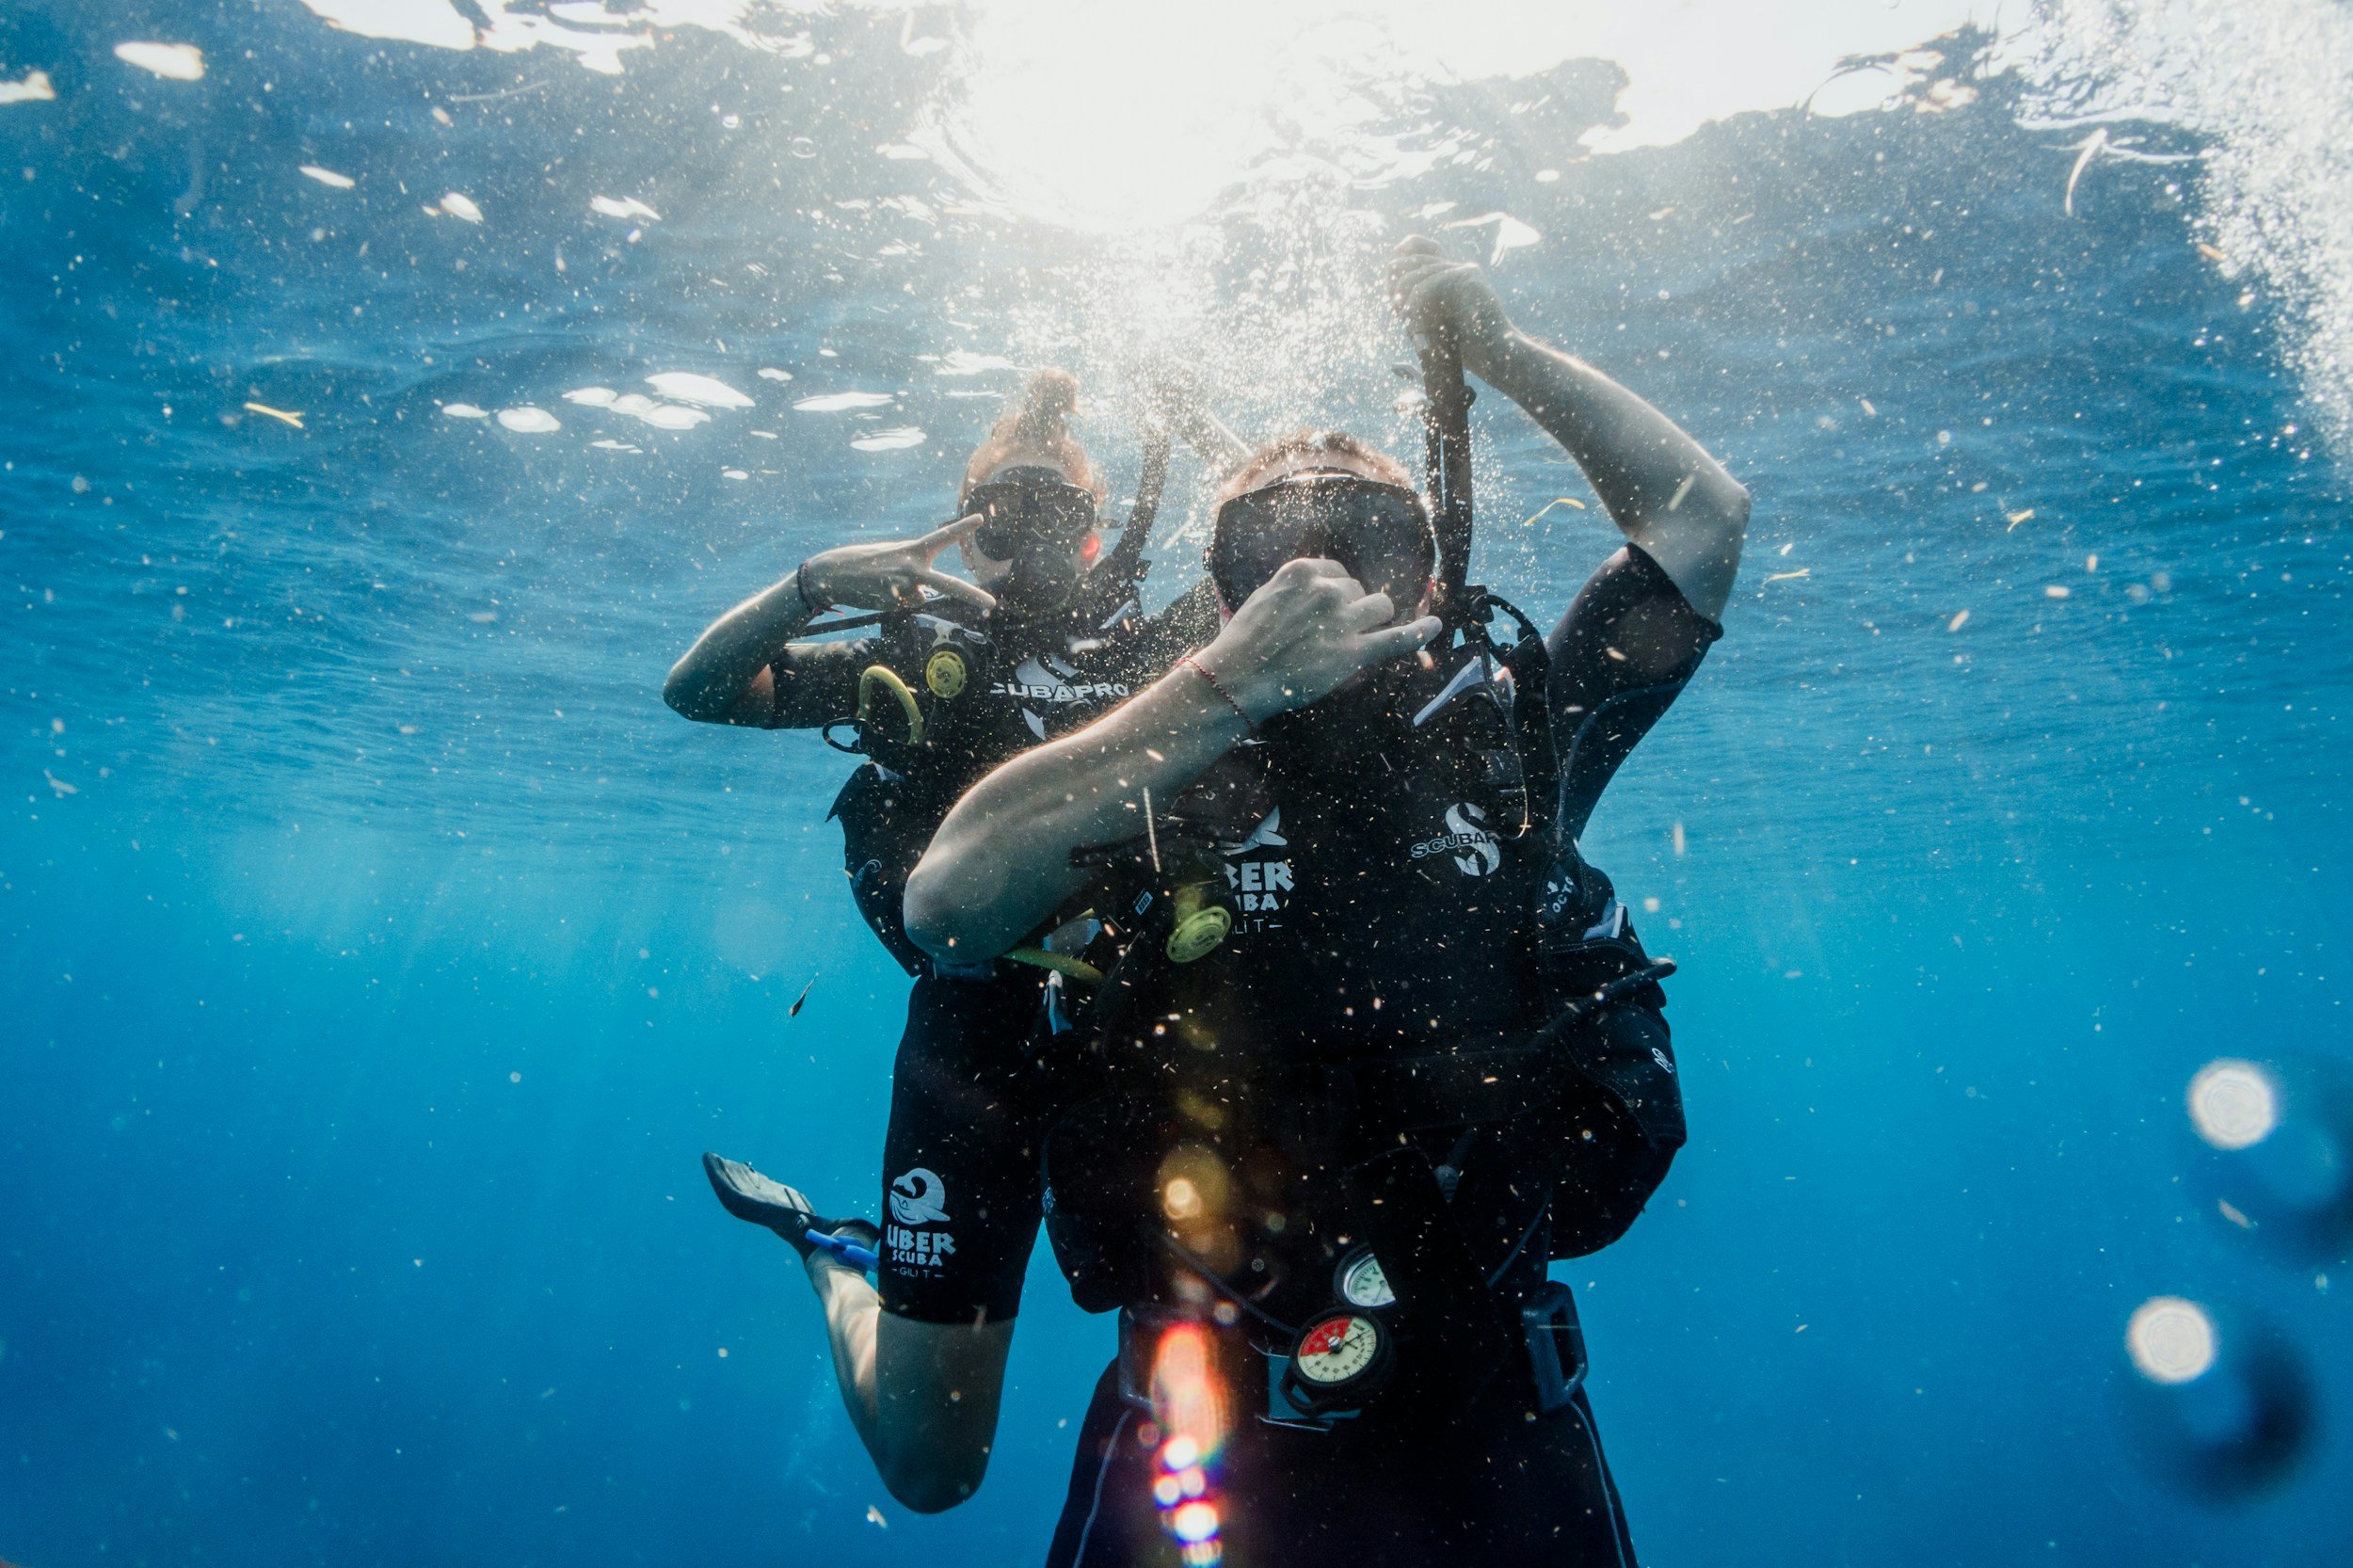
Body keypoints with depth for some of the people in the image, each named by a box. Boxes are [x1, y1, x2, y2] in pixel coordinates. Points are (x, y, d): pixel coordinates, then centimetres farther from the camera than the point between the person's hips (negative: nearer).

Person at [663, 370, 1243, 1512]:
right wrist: (816, 582, -8)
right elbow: (697, 688, 6)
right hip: (978, 1041, -1)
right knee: (927, 1465, 9)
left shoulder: (1159, 645, 11)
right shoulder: (921, 652, 9)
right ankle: (838, 1256, 36)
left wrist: (1220, 446, 5)